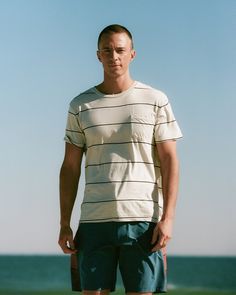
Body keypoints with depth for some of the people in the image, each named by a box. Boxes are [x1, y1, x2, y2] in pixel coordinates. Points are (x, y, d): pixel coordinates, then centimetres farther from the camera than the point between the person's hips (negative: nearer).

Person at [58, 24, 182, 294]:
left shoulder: (156, 101, 5)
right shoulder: (80, 106, 10)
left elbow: (170, 161, 1)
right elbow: (70, 168, 10)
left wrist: (167, 218, -8)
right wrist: (64, 224, 4)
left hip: (143, 220, -1)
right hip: (94, 221, 2)